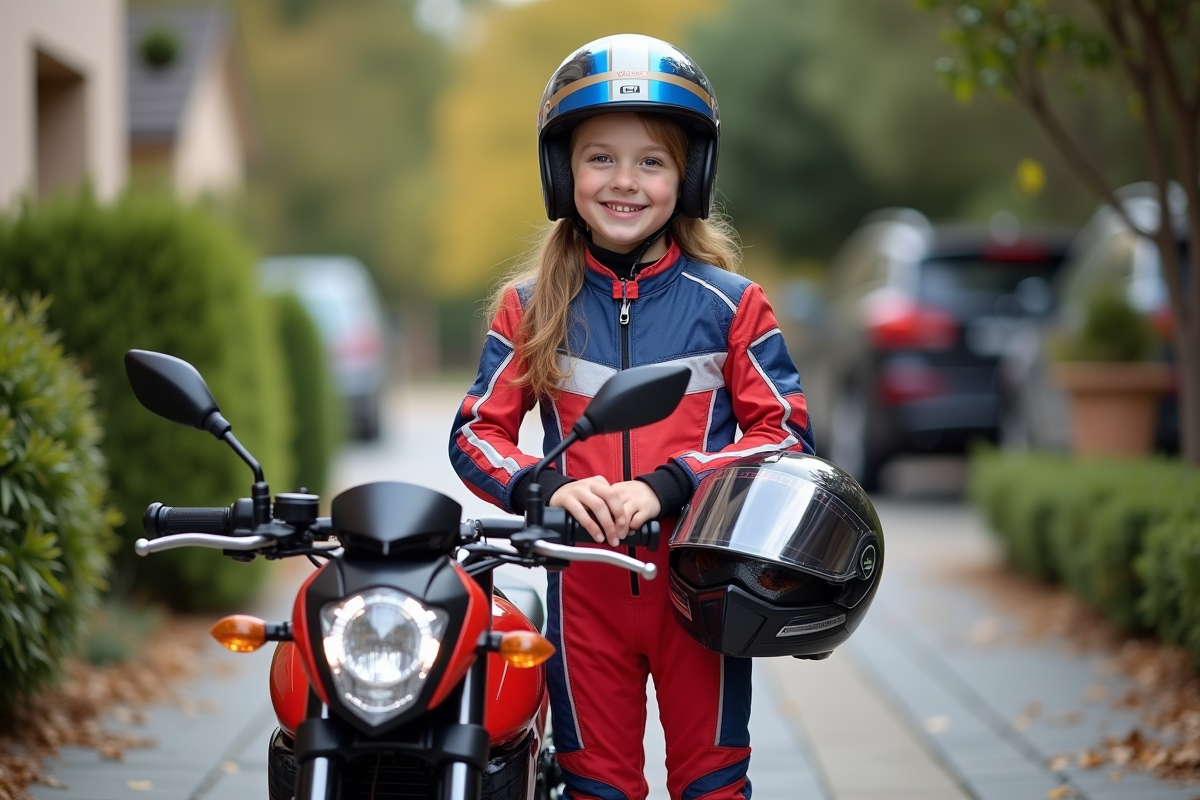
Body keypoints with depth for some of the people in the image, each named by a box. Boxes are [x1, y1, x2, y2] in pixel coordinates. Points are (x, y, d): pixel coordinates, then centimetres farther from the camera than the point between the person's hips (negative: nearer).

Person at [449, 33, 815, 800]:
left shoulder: (731, 305, -1)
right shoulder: (530, 308, 3)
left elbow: (787, 433, -4)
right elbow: (476, 431, 4)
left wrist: (670, 485, -17)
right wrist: (544, 487, -17)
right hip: (584, 582, 1)